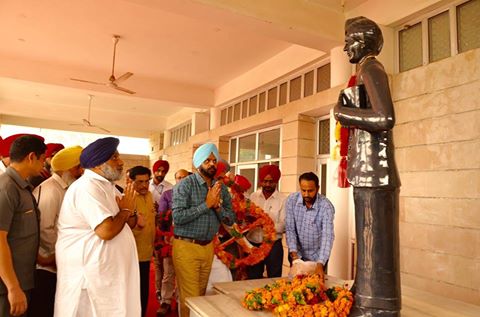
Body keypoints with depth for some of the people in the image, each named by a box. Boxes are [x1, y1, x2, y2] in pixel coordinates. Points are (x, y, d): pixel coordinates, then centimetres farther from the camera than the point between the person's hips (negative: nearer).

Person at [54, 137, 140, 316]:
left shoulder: (106, 186, 12)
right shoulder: (87, 187, -20)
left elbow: (128, 224, 16)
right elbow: (106, 231, -30)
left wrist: (130, 213, -7)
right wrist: (125, 209, -12)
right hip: (89, 275, -9)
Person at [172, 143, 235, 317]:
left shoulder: (221, 187, 7)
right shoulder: (185, 184, -10)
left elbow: (230, 219, 7)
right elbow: (178, 217, -21)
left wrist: (217, 206, -12)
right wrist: (206, 204, -20)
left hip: (208, 246, 5)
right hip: (187, 246, -5)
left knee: (201, 295, 16)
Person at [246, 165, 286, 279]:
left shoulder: (283, 200, -8)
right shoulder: (253, 197, 4)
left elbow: (283, 226, -14)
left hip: (273, 245, -3)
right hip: (253, 244, 3)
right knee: (253, 280, 16)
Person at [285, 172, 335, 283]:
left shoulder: (326, 206, -22)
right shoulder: (291, 200, -14)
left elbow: (327, 236, -28)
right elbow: (290, 229, -11)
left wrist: (320, 264, -38)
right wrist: (293, 251, -22)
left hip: (317, 256, -2)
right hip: (297, 254, 2)